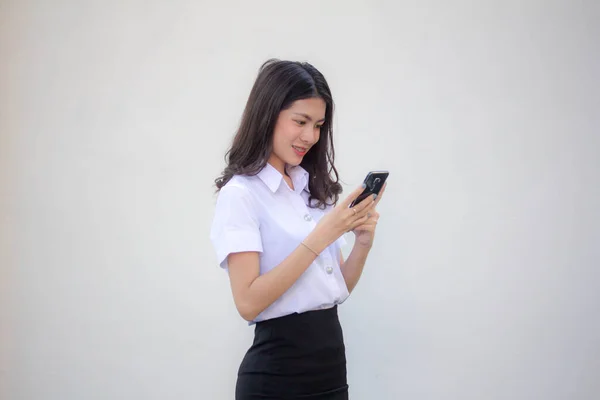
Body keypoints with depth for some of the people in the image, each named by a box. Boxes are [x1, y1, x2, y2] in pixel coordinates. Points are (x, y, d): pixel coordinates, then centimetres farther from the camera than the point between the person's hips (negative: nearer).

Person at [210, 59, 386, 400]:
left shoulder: (316, 189, 8)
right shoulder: (241, 193, -10)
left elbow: (337, 287, 11)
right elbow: (248, 302, -19)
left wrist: (363, 244, -7)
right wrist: (319, 237, -22)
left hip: (333, 360, 6)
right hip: (277, 371, -6)